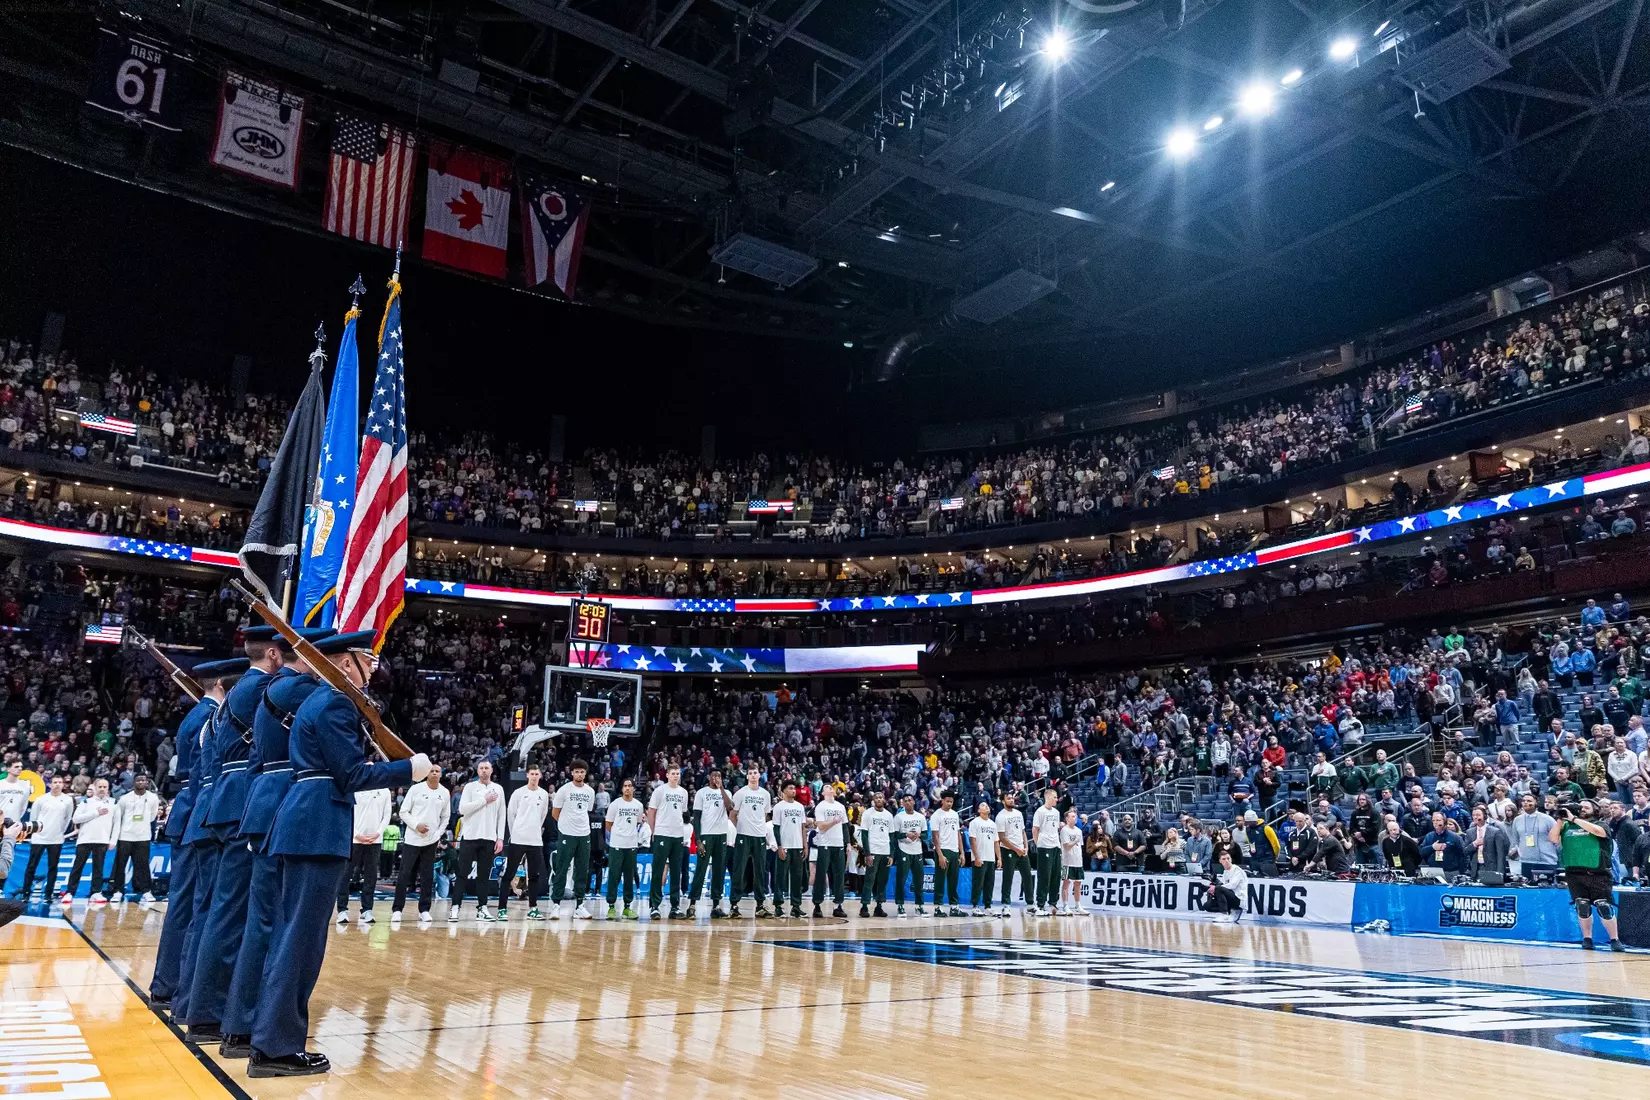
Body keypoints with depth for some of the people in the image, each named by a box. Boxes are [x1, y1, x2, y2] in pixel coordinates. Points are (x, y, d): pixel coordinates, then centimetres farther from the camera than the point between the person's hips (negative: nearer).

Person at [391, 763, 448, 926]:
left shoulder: (445, 793, 5)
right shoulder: (416, 789, -4)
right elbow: (404, 812, -2)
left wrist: (438, 834, 1)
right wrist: (416, 825, -14)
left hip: (431, 841, 3)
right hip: (412, 839, -3)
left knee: (427, 877, 4)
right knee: (404, 875, -3)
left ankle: (424, 910, 11)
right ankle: (397, 909, 3)